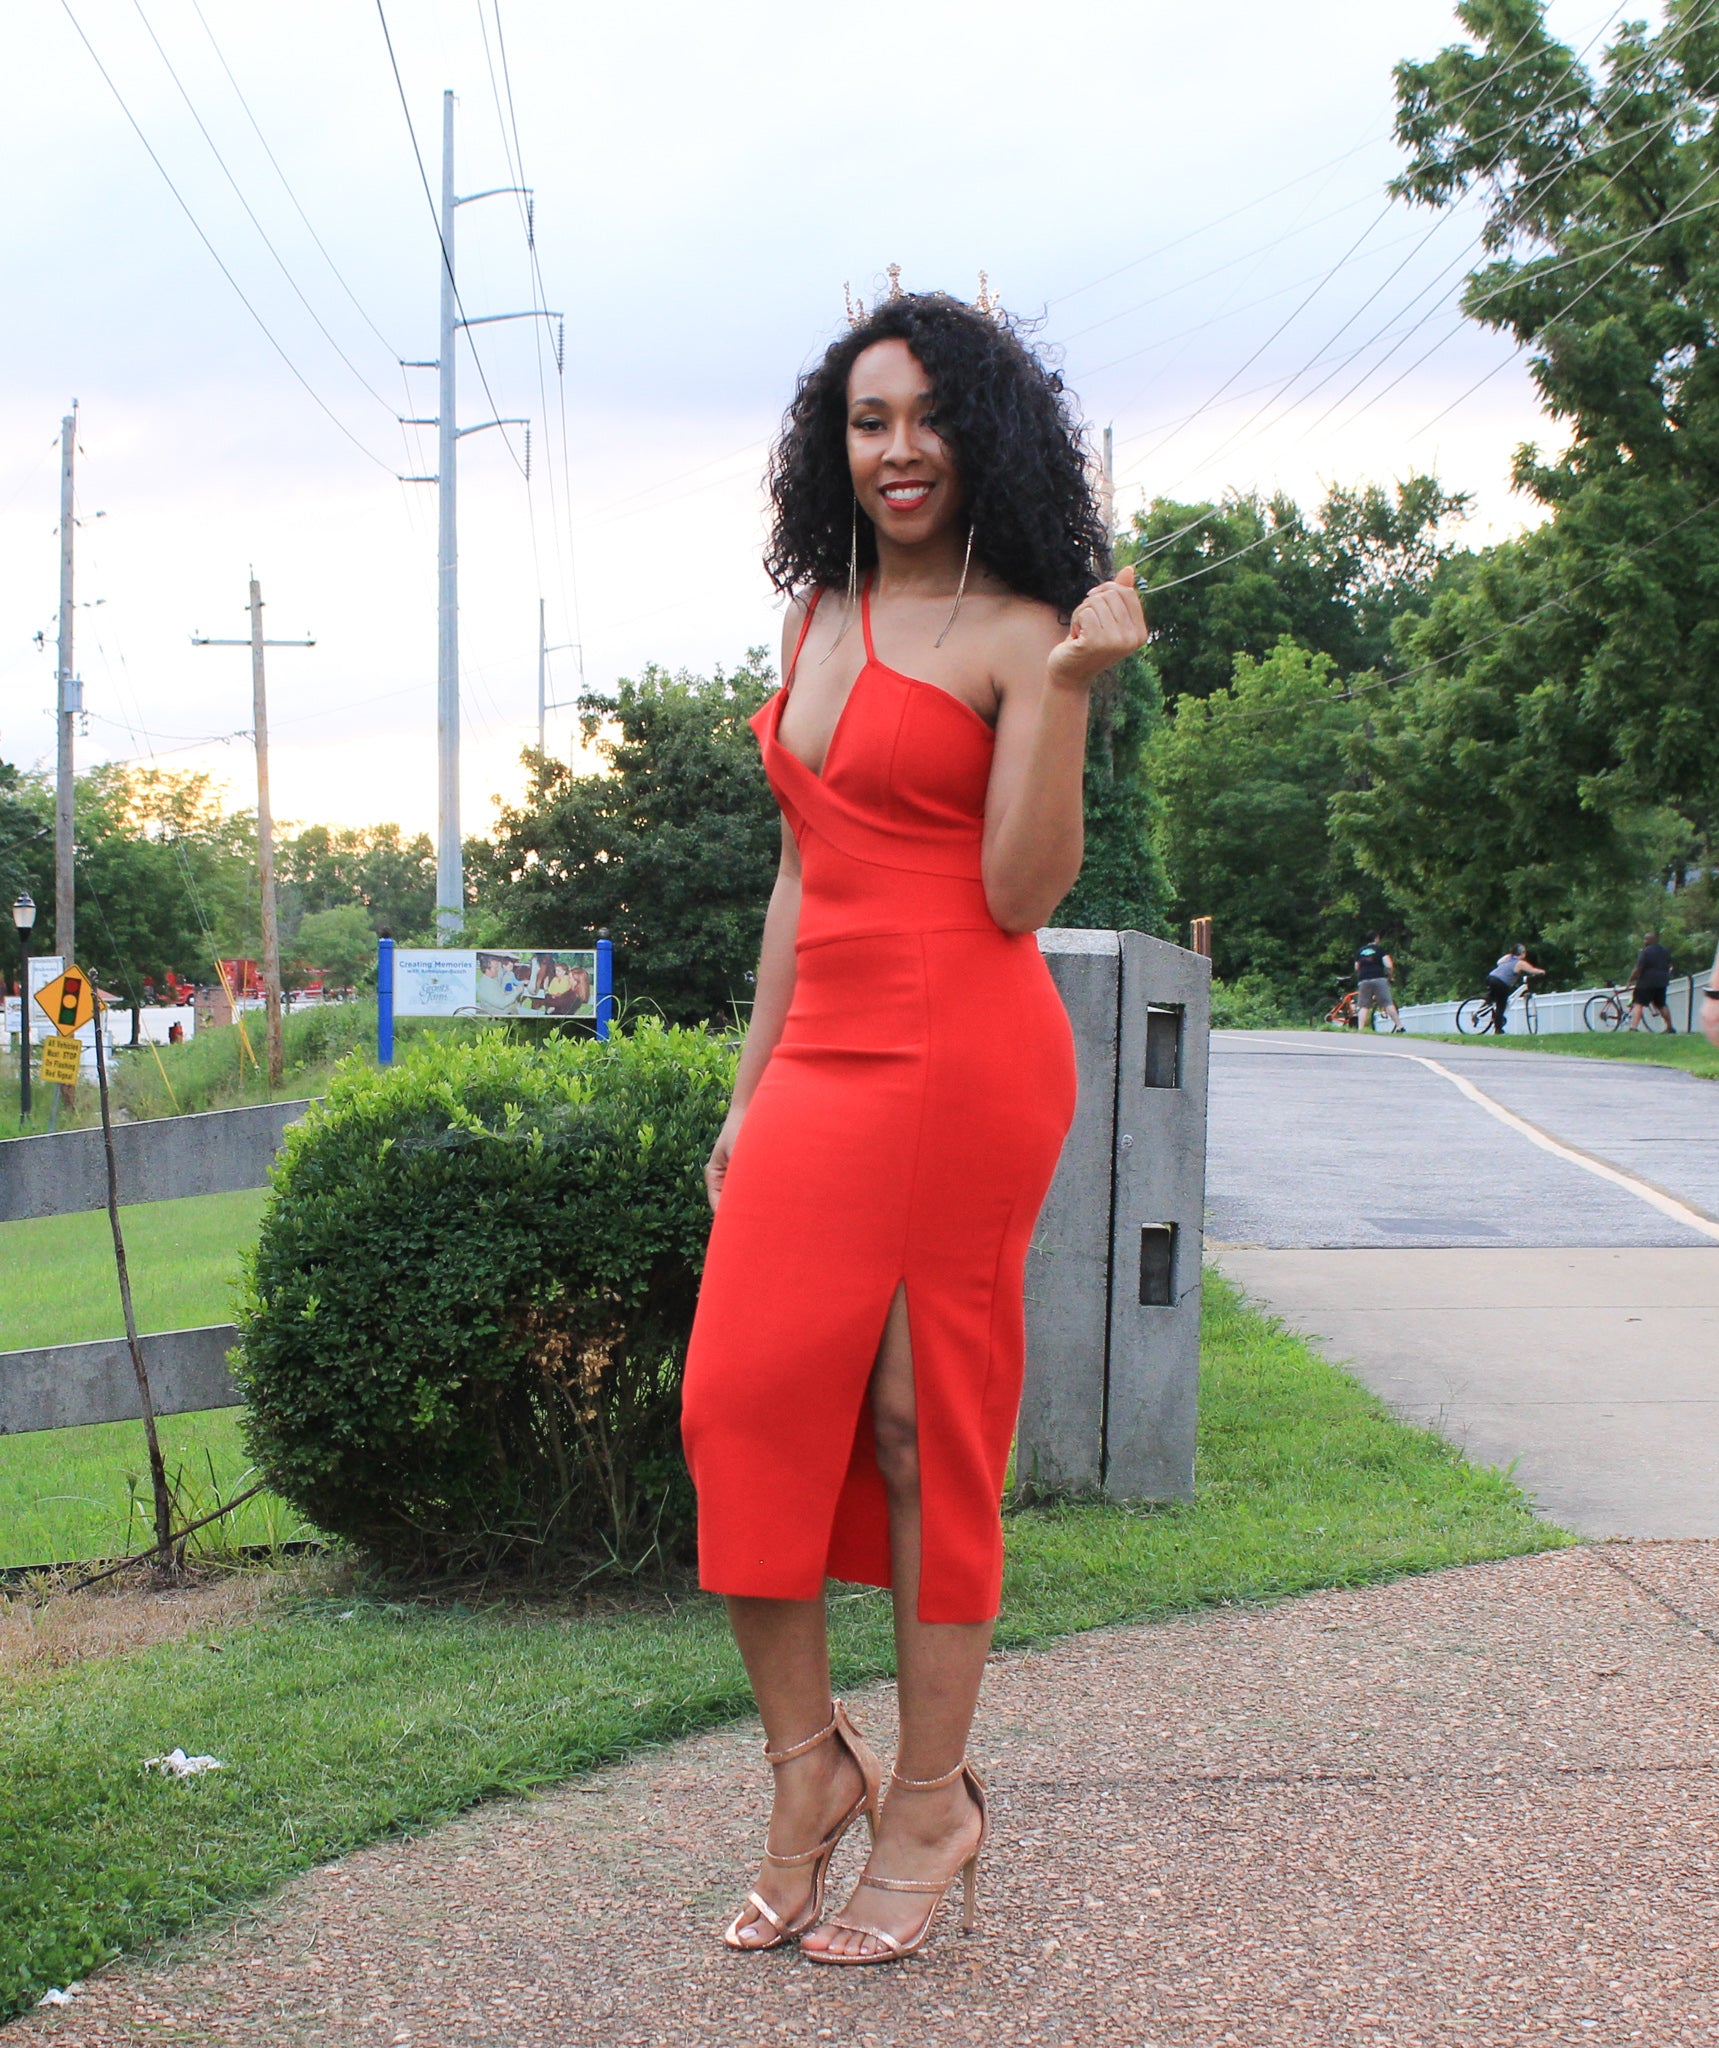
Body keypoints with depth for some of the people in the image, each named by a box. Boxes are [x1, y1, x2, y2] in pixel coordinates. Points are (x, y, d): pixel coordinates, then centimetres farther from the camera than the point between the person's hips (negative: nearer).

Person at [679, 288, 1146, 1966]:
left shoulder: (1015, 632, -4)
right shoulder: (819, 616, 16)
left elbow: (1021, 892, -13)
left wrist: (1070, 687, -20)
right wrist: (751, 1083, 18)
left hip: (961, 1055, -6)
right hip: (822, 1056, 7)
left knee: (925, 1422, -1)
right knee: (744, 1402, 0)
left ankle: (929, 1802, 12)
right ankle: (810, 1765, 14)